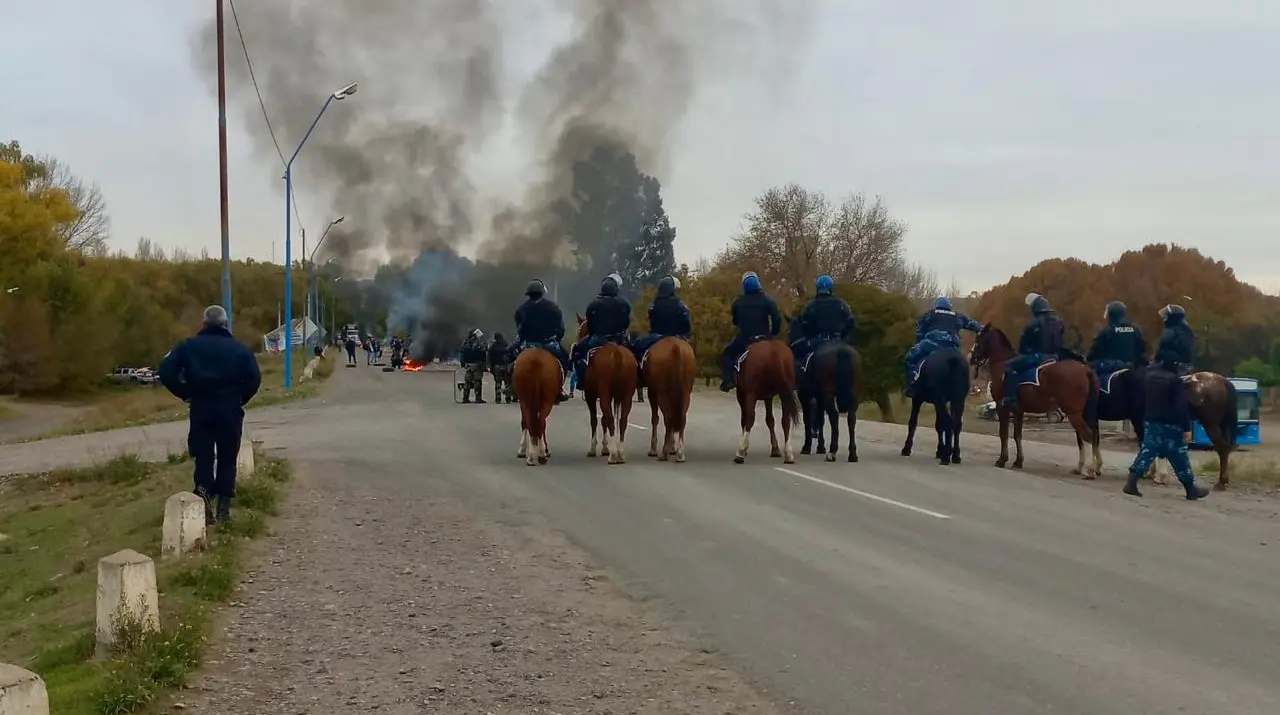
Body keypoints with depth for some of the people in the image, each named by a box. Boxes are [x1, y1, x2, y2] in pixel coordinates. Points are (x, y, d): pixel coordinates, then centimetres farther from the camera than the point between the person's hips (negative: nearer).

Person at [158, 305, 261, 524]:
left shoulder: (189, 345, 2)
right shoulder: (239, 348, 2)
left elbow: (166, 371, -8)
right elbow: (254, 379, -7)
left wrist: (185, 394, 2)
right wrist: (240, 399, 7)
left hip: (201, 410, 0)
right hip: (230, 411, 0)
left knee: (203, 459, 7)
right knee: (227, 460, 9)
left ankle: (204, 503, -13)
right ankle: (224, 508, 6)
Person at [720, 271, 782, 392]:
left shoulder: (738, 301, 1)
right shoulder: (766, 300, -2)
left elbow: (734, 320, 15)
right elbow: (777, 318, -11)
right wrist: (773, 334, 2)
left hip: (743, 338, -1)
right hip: (763, 338, 1)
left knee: (726, 354, 19)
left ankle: (727, 380, 0)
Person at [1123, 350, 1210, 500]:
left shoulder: (1150, 376, 7)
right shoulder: (1176, 381, -13)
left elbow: (1143, 398, 22)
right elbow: (1182, 407, -16)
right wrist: (1186, 427, -14)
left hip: (1150, 422, 6)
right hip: (1170, 425, -6)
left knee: (1147, 452, 5)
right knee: (1180, 457, 3)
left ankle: (1131, 484, -6)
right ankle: (1191, 490, 12)